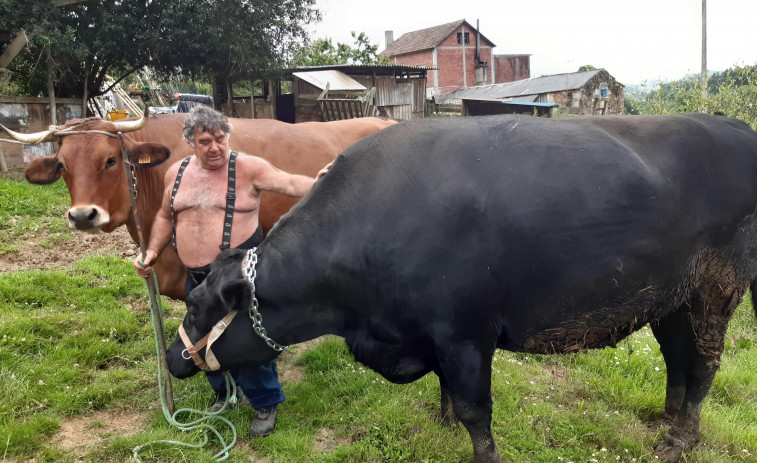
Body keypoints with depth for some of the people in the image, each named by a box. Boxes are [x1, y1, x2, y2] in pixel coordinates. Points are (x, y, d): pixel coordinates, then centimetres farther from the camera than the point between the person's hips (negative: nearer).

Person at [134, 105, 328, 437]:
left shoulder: (248, 168, -10)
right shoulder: (177, 173, 5)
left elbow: (289, 183, -22)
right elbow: (165, 217, 17)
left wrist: (315, 183, -41)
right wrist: (152, 252, 5)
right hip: (197, 278, 6)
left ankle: (266, 404, 22)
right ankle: (225, 393, 43)